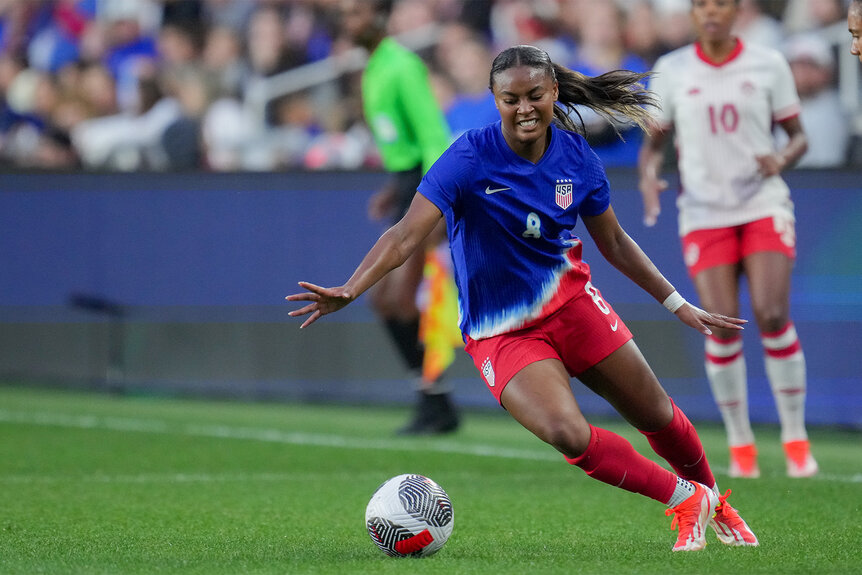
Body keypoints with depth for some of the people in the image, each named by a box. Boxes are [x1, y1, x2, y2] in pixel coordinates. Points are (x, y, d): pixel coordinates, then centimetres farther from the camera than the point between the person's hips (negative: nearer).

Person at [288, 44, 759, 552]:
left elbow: (614, 241, 10)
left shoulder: (575, 156, -6)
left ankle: (715, 503, 41)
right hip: (501, 334, -4)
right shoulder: (471, 158, -21)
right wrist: (349, 291, -44)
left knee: (656, 416, 10)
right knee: (569, 436, -25)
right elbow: (407, 235, -29)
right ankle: (686, 502, -3)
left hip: (570, 301, 4)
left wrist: (678, 304, 12)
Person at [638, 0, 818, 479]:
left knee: (773, 316, -15)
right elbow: (654, 142, 11)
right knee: (722, 328, -10)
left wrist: (782, 159, -14)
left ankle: (796, 438, -1)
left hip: (764, 205, -1)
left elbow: (798, 134, 8)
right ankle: (740, 444, 7)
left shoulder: (768, 64, 2)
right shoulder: (671, 71, 4)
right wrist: (649, 178, -10)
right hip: (703, 213, 1)